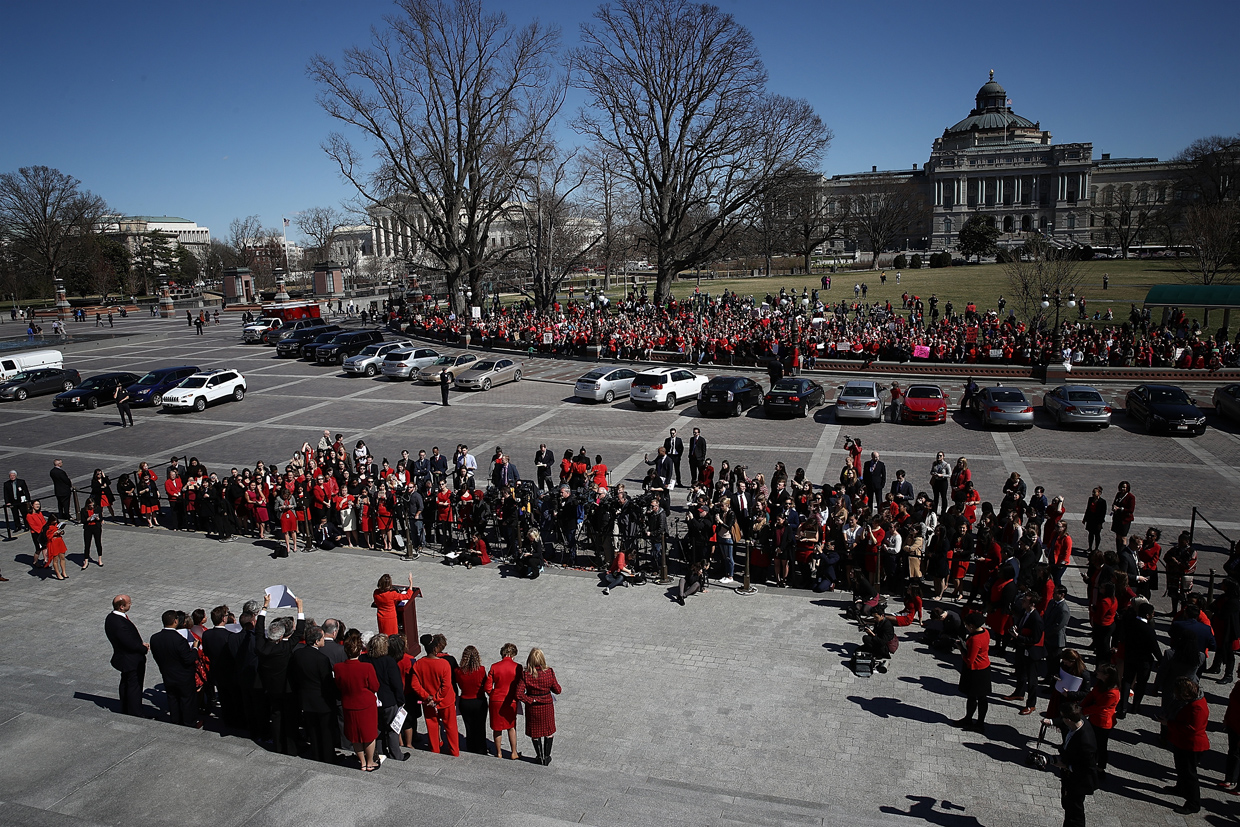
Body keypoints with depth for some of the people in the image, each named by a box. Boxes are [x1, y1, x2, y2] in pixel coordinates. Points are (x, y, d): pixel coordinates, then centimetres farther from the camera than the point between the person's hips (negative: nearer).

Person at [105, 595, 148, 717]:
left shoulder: (111, 617, -3)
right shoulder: (119, 623, -34)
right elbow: (131, 644, -28)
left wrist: (141, 644, -2)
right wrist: (144, 648, -11)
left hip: (124, 659, 10)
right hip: (133, 661, -10)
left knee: (125, 686, 25)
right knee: (135, 688, 4)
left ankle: (125, 712, 42)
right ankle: (135, 715, 15)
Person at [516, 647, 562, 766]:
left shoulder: (525, 675, -20)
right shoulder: (549, 672, -19)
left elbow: (519, 695, -23)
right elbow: (557, 690, -8)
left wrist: (531, 700, -11)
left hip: (532, 707, 0)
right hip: (547, 706, 0)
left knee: (535, 732, 20)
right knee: (549, 731, 22)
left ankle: (540, 757, 32)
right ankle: (546, 757, 30)